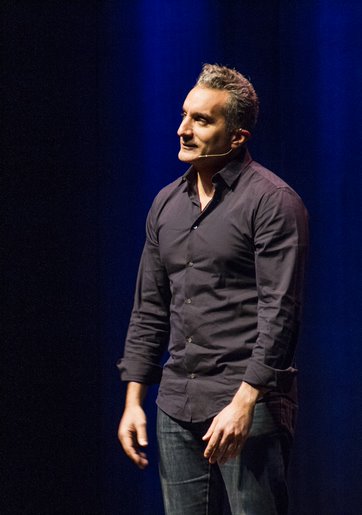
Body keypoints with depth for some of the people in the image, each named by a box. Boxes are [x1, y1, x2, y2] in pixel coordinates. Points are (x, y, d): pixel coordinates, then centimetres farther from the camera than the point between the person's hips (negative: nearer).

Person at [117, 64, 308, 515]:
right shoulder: (166, 203, 14)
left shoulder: (272, 201, -8)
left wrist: (245, 402, -20)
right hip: (177, 409, 7)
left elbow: (279, 312, -14)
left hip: (248, 407, -7)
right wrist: (133, 400, 12)